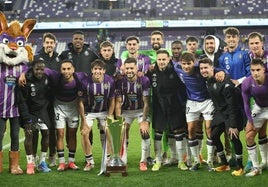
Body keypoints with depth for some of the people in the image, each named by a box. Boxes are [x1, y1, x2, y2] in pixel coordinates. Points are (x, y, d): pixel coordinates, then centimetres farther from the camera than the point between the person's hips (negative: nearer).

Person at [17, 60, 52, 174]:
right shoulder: (26, 81, -17)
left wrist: (45, 106, 3)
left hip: (42, 110, 4)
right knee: (29, 133, -16)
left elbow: (49, 96, 12)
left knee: (46, 133, -5)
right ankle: (30, 163, -9)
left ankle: (42, 162, 6)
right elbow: (21, 100, -14)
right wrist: (26, 116, -18)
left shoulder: (46, 79, -3)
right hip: (29, 111, -4)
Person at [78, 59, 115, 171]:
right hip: (89, 111, -1)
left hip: (105, 111, 1)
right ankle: (89, 162, 1)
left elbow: (112, 101, -6)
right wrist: (83, 120, -13)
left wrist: (110, 117, -8)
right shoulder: (86, 82, -23)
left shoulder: (110, 81, -18)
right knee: (84, 133, -14)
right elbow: (81, 102, -13)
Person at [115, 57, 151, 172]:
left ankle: (143, 161, -1)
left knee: (145, 133, -16)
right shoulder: (120, 82, -16)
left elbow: (146, 102, -19)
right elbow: (118, 102, -12)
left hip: (141, 110, -1)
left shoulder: (144, 80, -22)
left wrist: (144, 121, -23)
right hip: (126, 111, 2)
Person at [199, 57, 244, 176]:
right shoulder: (208, 80, -2)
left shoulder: (224, 81, -26)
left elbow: (231, 103, -25)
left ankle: (240, 167, 0)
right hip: (220, 111, 7)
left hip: (233, 112, -7)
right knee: (214, 135, 1)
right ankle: (224, 164, 17)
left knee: (234, 137, -15)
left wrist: (233, 124, -26)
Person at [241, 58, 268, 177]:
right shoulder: (246, 84, -24)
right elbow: (246, 104, -10)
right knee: (249, 136, 2)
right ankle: (256, 167, 15)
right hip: (258, 108, 3)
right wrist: (251, 121, -7)